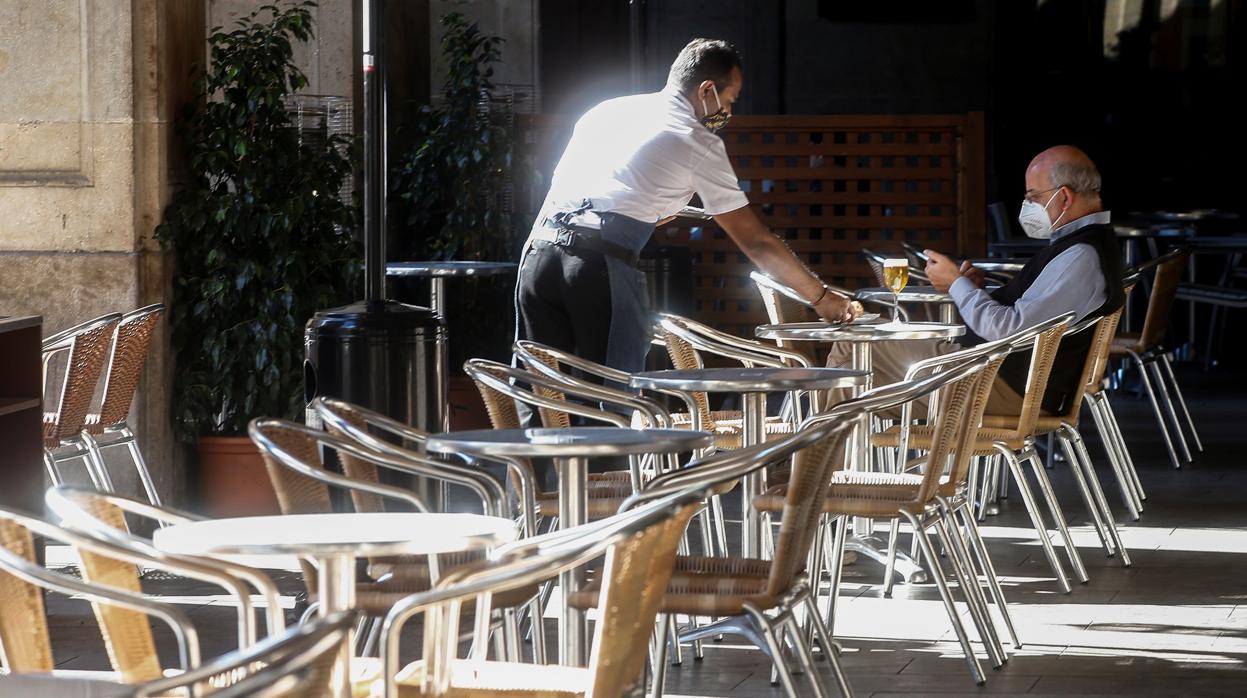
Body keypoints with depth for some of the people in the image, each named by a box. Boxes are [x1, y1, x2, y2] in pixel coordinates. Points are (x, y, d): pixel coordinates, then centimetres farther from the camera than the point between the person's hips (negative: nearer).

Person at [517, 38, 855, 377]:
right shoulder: (699, 144, 6)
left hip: (538, 250, 6)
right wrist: (821, 297, 18)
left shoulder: (607, 109, 23)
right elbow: (755, 242, 9)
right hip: (602, 267, -6)